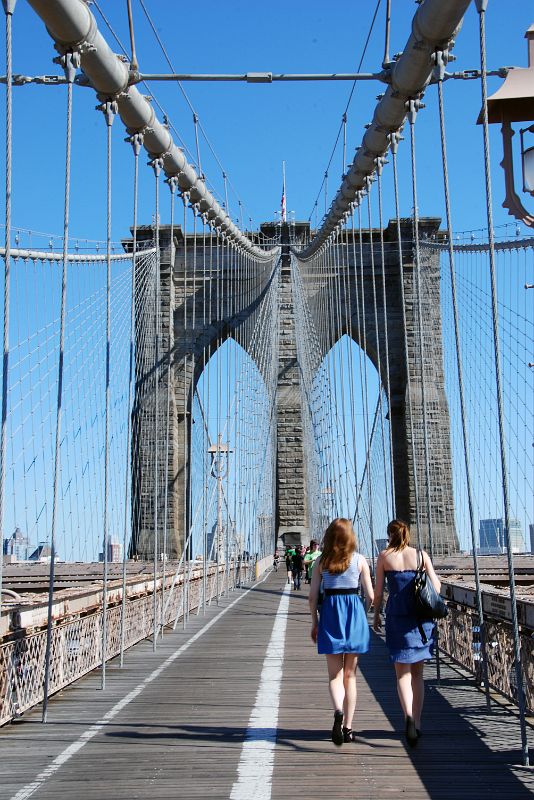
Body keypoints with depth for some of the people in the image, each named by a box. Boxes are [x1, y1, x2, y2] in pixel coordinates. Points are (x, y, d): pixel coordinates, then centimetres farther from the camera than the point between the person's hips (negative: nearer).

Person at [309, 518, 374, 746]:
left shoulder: (321, 562, 0)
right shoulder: (359, 560, -1)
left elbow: (313, 597, -1)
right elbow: (370, 596, 0)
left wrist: (315, 623, 10)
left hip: (330, 614, 0)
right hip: (355, 614, 0)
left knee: (335, 674, 6)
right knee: (350, 674, 11)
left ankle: (338, 711, -21)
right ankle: (347, 727, 15)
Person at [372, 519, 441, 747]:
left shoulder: (385, 556, -1)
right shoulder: (421, 555, 3)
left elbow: (378, 590, -1)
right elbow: (436, 586, 1)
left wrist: (376, 615, 11)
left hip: (397, 616, -2)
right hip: (421, 617, 2)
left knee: (403, 672, 3)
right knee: (417, 672, 14)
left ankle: (409, 716, -21)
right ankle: (417, 723, 16)